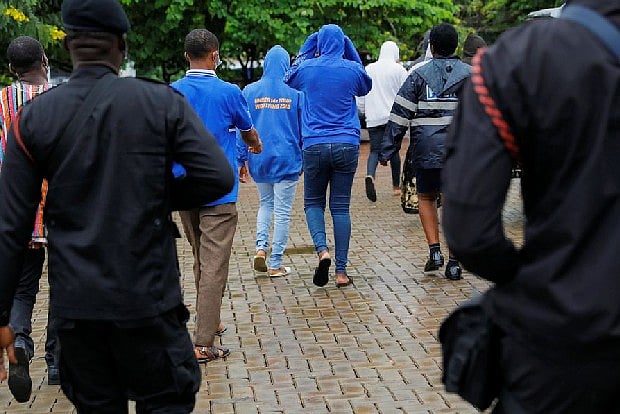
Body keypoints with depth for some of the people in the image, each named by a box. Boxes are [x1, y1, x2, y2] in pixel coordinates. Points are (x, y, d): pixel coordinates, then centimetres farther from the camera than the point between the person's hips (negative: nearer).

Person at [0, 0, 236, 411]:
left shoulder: (34, 117, -1)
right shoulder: (163, 102, -5)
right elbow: (218, 177, -13)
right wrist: (163, 198, 6)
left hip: (74, 303, 2)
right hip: (148, 298, -2)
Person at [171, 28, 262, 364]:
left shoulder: (171, 93, 0)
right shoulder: (229, 92, -8)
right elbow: (249, 133, 10)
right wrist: (256, 146, 33)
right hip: (218, 193, -5)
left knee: (200, 260, 21)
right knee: (214, 266, -4)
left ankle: (208, 321, 32)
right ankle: (203, 344, -7)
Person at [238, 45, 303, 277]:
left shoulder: (250, 92, 0)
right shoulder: (296, 92, -5)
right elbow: (304, 127, 1)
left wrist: (242, 160, 8)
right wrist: (304, 160, 11)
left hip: (259, 160, 2)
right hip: (287, 160, -2)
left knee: (265, 203, 22)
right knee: (282, 210, 5)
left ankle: (261, 247, 4)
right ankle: (275, 265, 8)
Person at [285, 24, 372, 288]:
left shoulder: (306, 68, 0)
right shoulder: (352, 69, 1)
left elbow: (288, 80, 24)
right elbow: (366, 87, 24)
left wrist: (307, 47, 23)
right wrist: (350, 50, 23)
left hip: (314, 145, -1)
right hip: (347, 145, 1)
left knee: (313, 202, 15)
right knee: (341, 207, 6)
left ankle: (322, 250, -10)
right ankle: (341, 271, 6)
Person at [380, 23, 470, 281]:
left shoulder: (419, 75, 1)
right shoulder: (469, 75, 5)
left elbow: (400, 115, -1)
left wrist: (387, 150, 3)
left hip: (427, 150, -1)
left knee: (426, 198, 17)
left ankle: (434, 250, 5)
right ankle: (454, 262, 5)